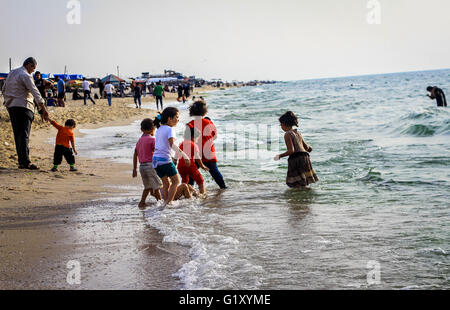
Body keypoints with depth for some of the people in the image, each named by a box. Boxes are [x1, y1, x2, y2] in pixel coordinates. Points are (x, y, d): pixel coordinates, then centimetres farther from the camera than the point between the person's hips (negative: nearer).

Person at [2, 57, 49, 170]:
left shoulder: (12, 73, 17)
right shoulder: (26, 76, -10)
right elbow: (35, 92, -18)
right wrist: (43, 109, -22)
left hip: (11, 106, 8)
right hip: (23, 106, -8)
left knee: (17, 135, 7)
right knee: (24, 135, -11)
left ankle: (21, 161, 7)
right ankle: (26, 162, -17)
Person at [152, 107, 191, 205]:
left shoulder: (159, 129, 14)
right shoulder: (169, 129, -9)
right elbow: (172, 145, -23)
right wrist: (184, 155, -28)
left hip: (155, 159, 7)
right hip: (165, 159, -7)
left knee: (166, 183, 17)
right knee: (175, 181, 8)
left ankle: (166, 202, 15)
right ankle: (169, 202, -1)